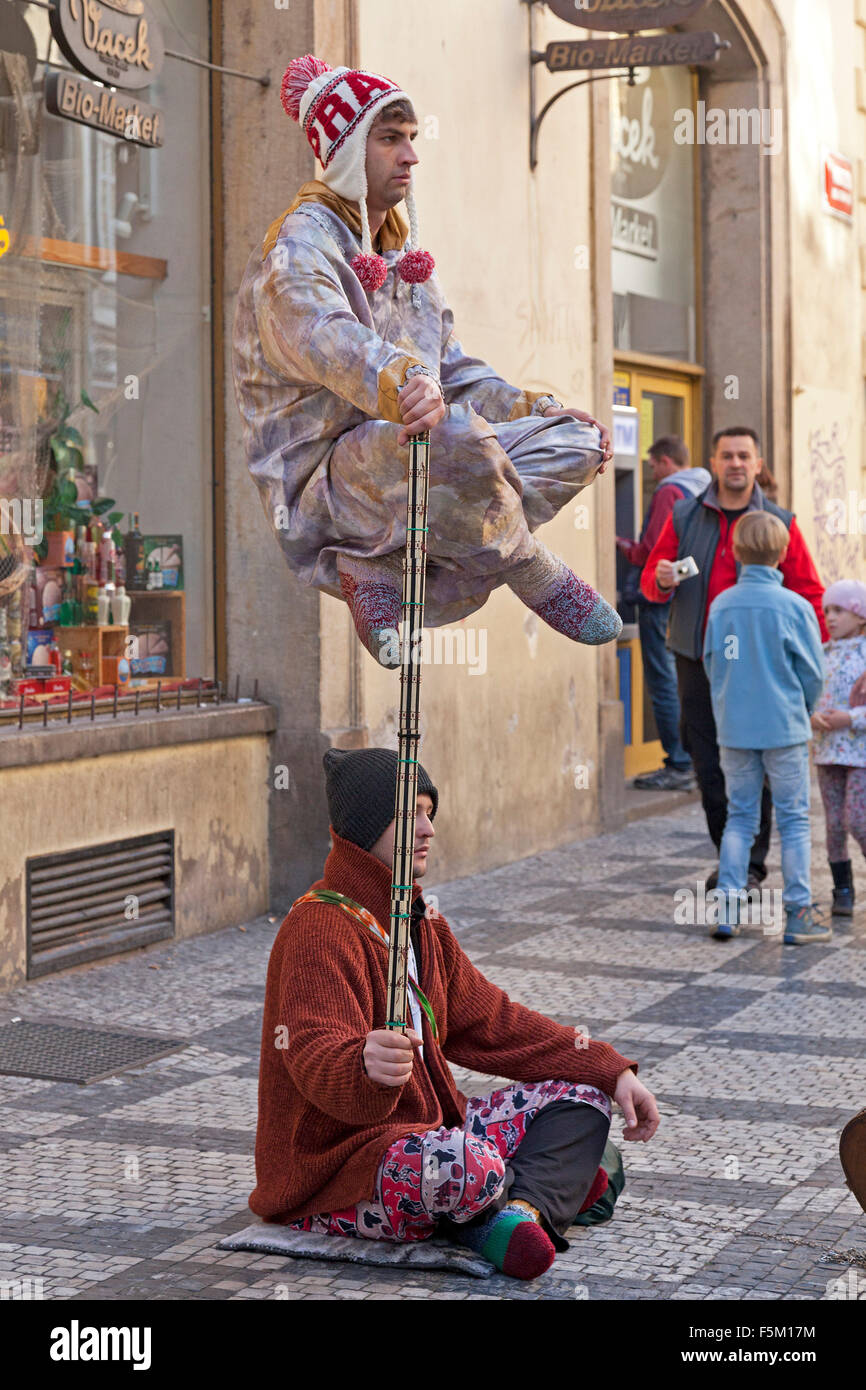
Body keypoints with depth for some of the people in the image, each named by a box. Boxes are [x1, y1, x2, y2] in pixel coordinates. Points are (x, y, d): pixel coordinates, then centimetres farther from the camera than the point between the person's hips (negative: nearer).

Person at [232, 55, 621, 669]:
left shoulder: (400, 250, 21)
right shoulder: (299, 246, -9)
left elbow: (453, 369, 22)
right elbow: (326, 337, -32)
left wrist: (542, 408, 6)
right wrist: (404, 384, -54)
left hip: (407, 457, 9)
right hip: (322, 476, -9)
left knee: (579, 440, -4)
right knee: (457, 434, -39)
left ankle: (389, 574, -17)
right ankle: (539, 578, -12)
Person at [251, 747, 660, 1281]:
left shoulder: (420, 920, 14)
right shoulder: (321, 928, -18)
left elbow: (490, 1021, 16)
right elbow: (317, 1057, -32)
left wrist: (611, 1071, 8)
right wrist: (368, 1068, -56)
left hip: (427, 1129, 10)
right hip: (335, 1171, -10)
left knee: (580, 1092, 5)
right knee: (471, 1169, -39)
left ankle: (520, 1210, -20)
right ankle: (550, 1184, -6)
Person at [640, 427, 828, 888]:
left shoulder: (780, 524, 4)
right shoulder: (684, 517, 8)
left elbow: (808, 595, 3)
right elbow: (651, 581, 8)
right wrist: (662, 581, -16)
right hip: (697, 661, 2)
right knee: (709, 767, 4)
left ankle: (752, 864, 5)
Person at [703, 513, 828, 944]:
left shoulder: (720, 605, 0)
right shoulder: (794, 606, -10)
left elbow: (711, 664, 8)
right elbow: (813, 671, -5)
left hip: (733, 729, 3)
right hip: (784, 730, -3)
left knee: (739, 817, 13)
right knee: (794, 820, 5)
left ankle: (727, 906, 6)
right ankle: (799, 914, 6)